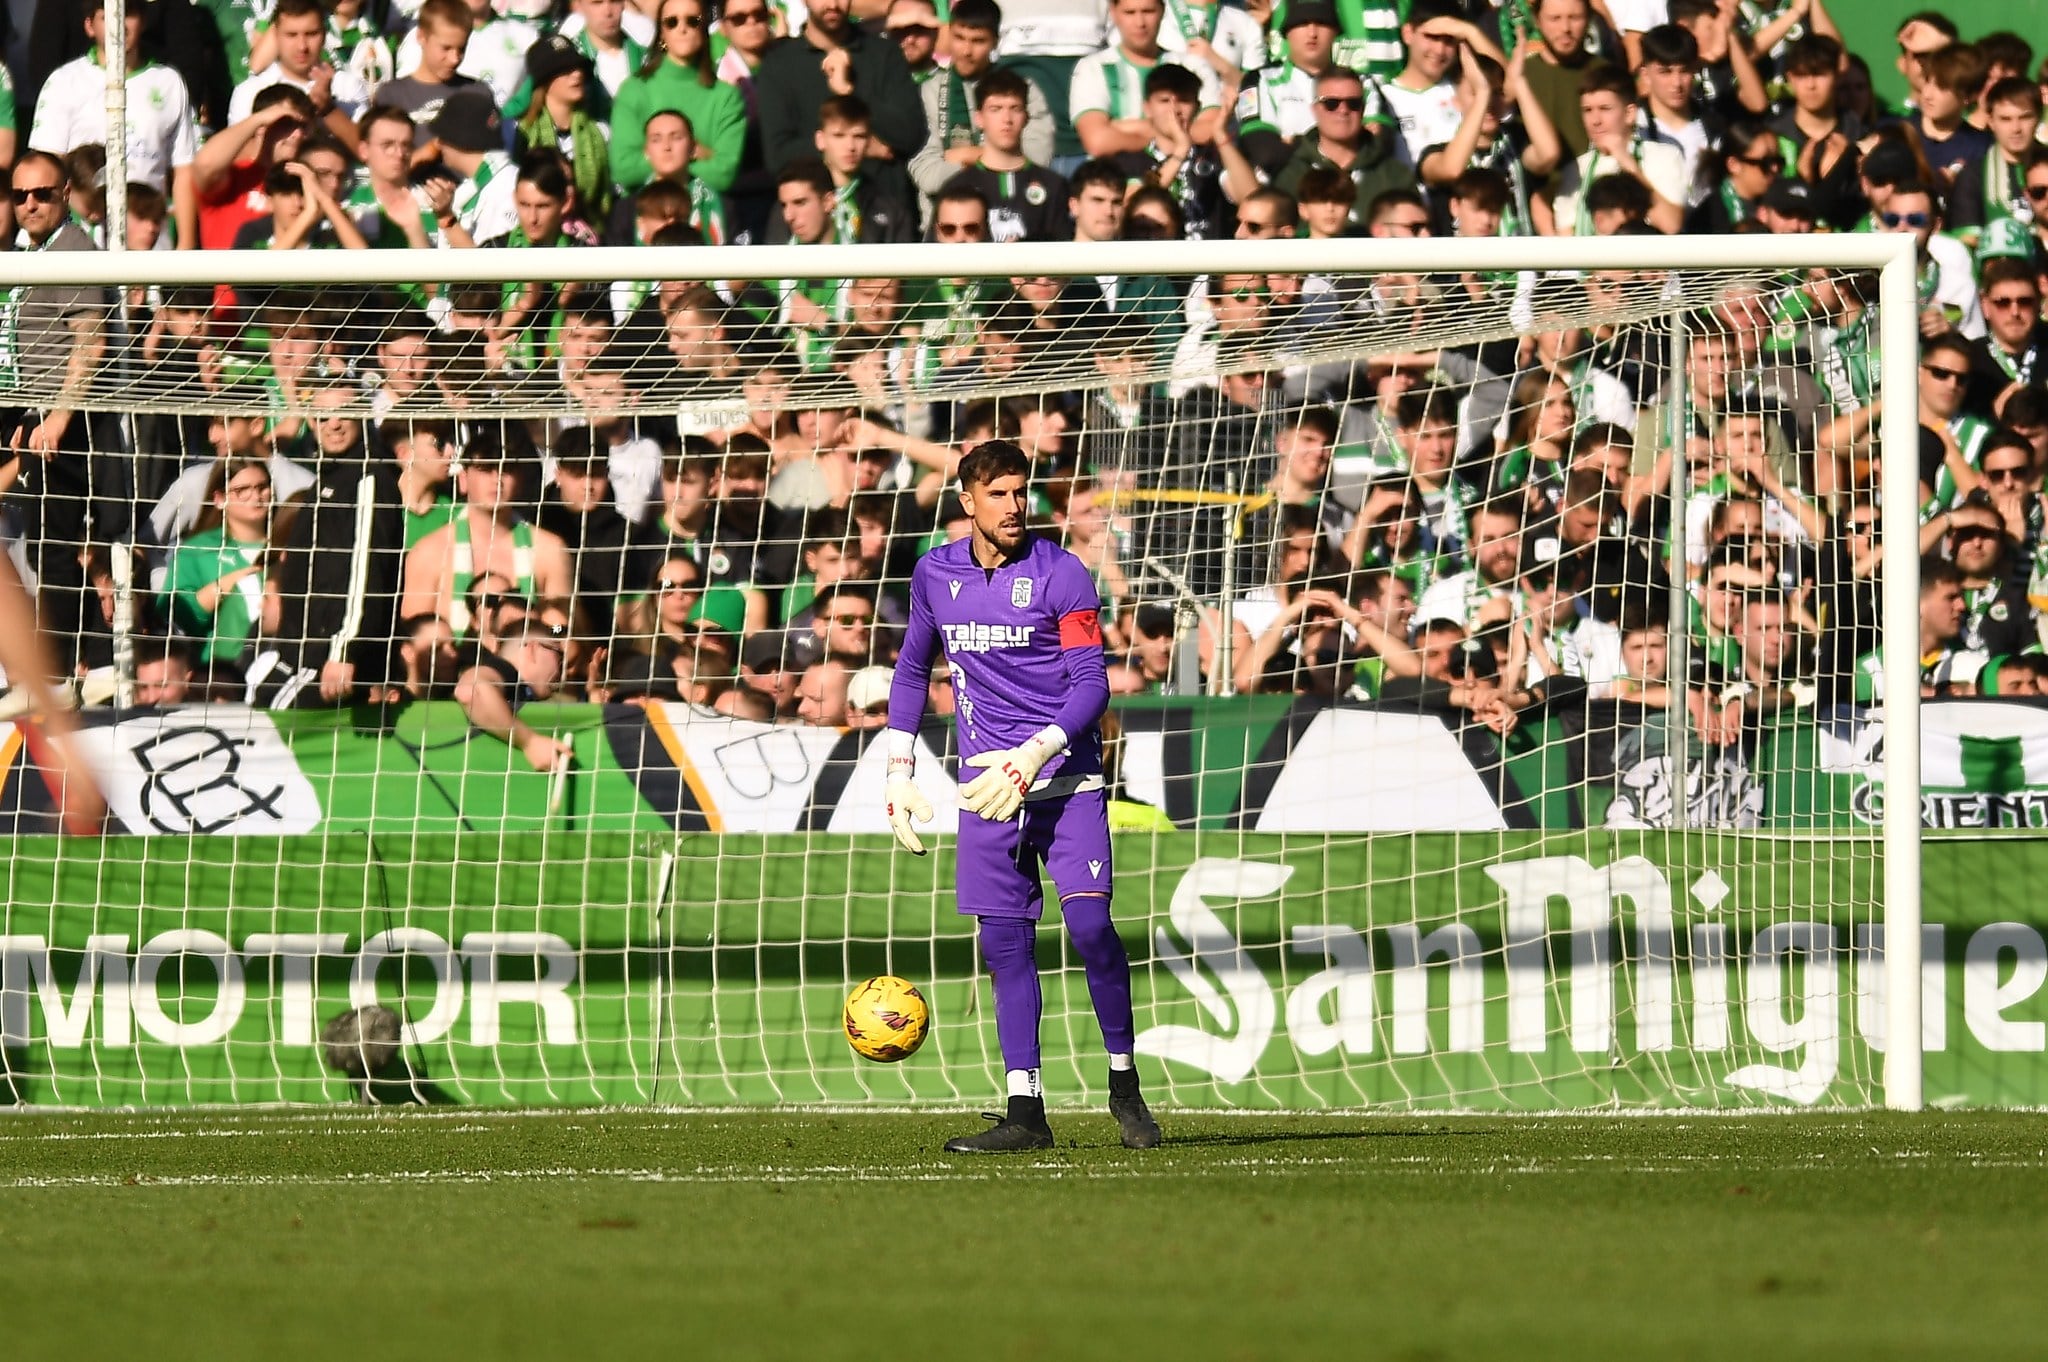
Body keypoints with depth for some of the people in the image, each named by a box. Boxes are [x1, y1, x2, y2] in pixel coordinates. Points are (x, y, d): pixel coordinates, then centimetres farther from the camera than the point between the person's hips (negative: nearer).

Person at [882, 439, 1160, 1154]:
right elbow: (913, 670, 21)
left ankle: (1124, 1082, 0)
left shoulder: (1059, 573, -6)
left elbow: (1092, 683, -10)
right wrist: (899, 768, 13)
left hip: (1066, 776, -4)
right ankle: (1025, 1111, 2)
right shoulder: (935, 574, 8)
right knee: (1005, 945, 0)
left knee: (1089, 923, -16)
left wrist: (1035, 754, -24)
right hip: (987, 784, 4)